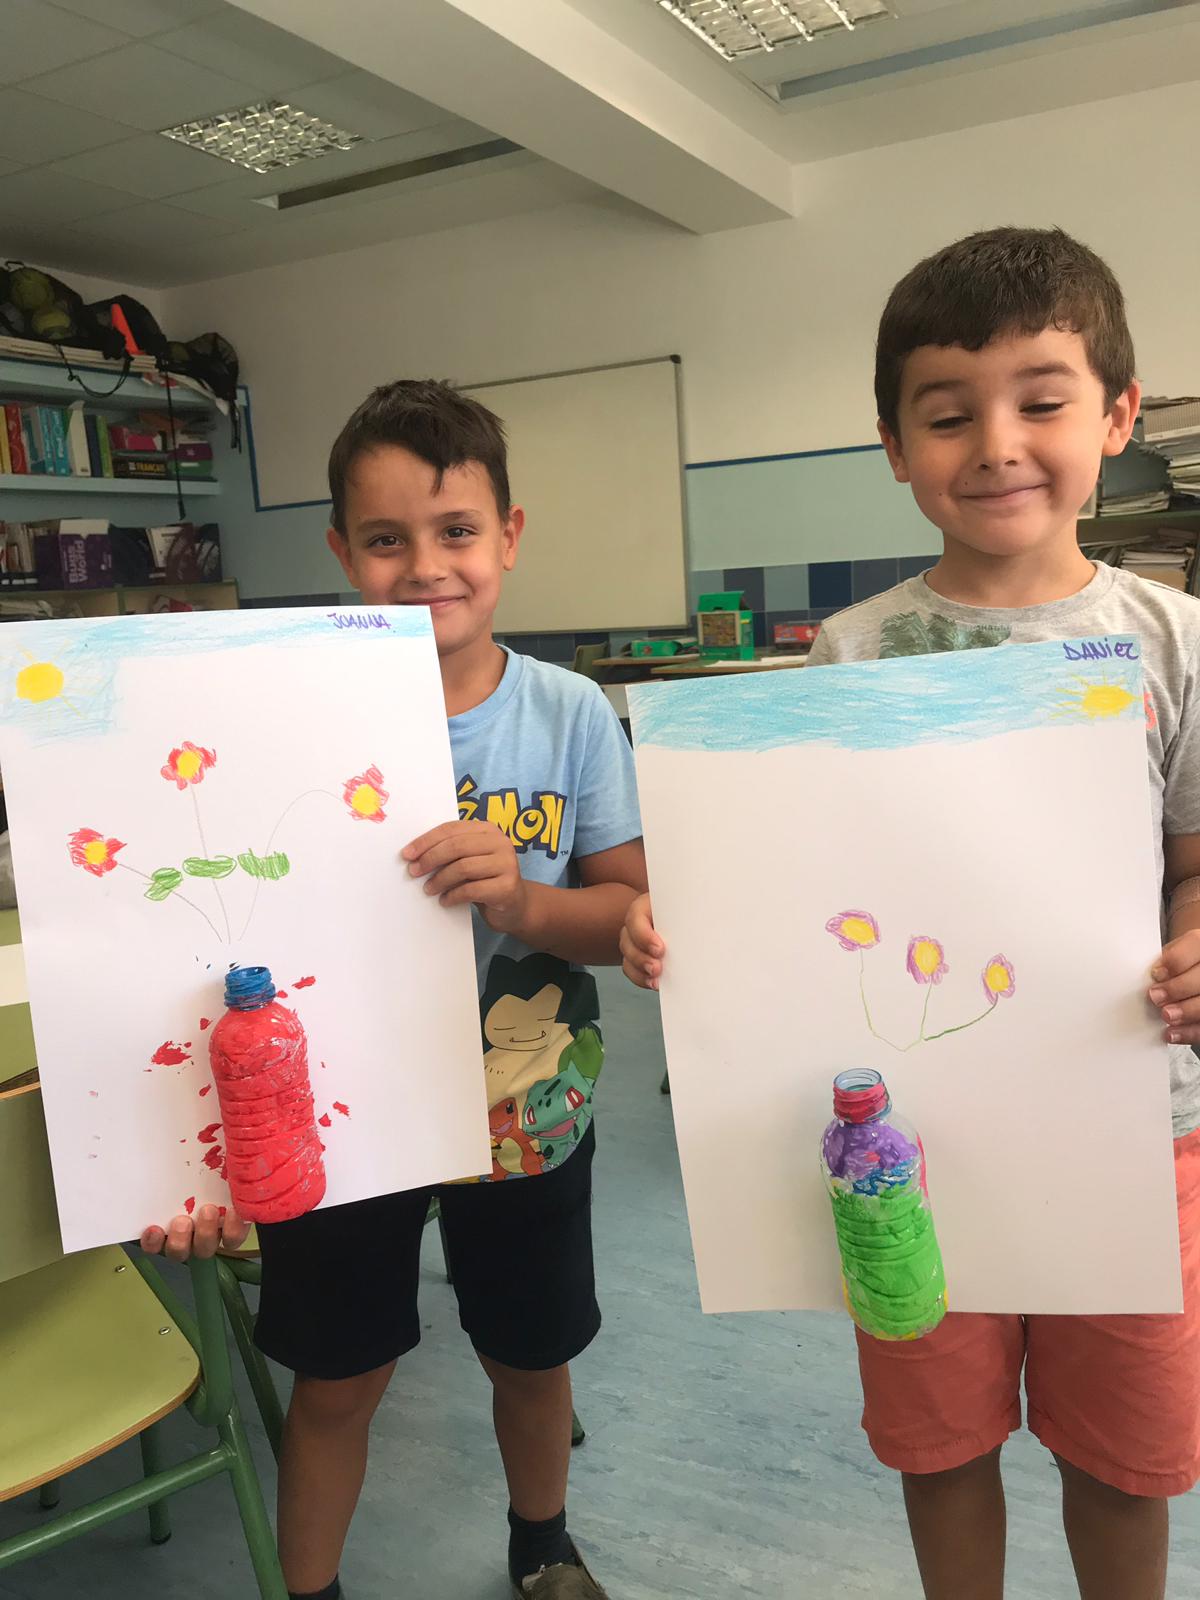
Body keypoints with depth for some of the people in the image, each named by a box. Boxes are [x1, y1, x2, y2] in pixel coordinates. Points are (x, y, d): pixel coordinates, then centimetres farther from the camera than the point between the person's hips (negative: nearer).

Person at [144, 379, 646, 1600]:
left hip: (526, 1117, 2)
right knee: (335, 1382, 17)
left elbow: (633, 912, -7)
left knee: (530, 1356, 23)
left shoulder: (570, 715, -11)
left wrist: (523, 902, -28)